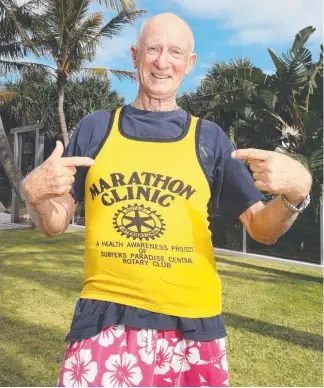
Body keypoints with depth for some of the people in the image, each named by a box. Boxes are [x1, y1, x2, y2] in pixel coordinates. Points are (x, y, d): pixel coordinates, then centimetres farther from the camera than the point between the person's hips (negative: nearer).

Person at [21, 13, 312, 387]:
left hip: (191, 323, 1)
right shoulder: (95, 127, 3)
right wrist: (34, 192, -15)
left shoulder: (209, 137, 2)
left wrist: (296, 192, -18)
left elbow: (262, 229, 2)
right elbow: (54, 224, 6)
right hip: (104, 318, 0)